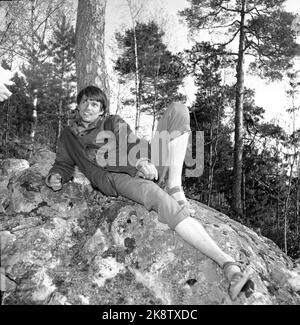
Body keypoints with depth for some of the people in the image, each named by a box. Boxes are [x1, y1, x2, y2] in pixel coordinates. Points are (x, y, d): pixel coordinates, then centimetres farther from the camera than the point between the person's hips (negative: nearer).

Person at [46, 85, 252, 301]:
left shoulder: (113, 122, 26)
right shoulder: (68, 136, 26)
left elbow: (133, 144, 10)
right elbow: (63, 165, 21)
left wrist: (144, 161, -14)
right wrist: (55, 178, -5)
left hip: (145, 167, 4)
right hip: (114, 178, -3)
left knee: (178, 110, -10)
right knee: (160, 200, -38)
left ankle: (174, 186, -23)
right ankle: (227, 263, -46)